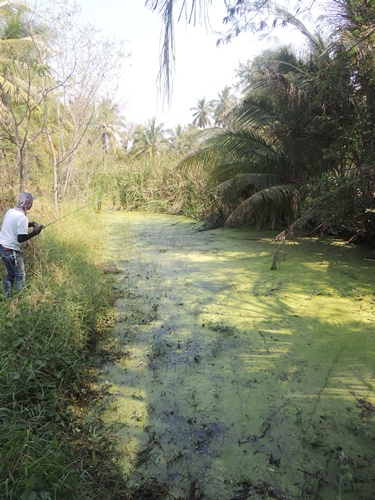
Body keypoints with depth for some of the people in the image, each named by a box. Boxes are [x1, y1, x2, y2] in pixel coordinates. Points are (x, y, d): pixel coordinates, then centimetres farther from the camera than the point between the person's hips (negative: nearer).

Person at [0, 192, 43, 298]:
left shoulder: (10, 211, 3)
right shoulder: (22, 218, -22)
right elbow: (21, 238, -22)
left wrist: (29, 224, 13)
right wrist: (35, 232, -10)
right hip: (11, 250, -8)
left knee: (10, 274, 21)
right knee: (20, 275, 8)